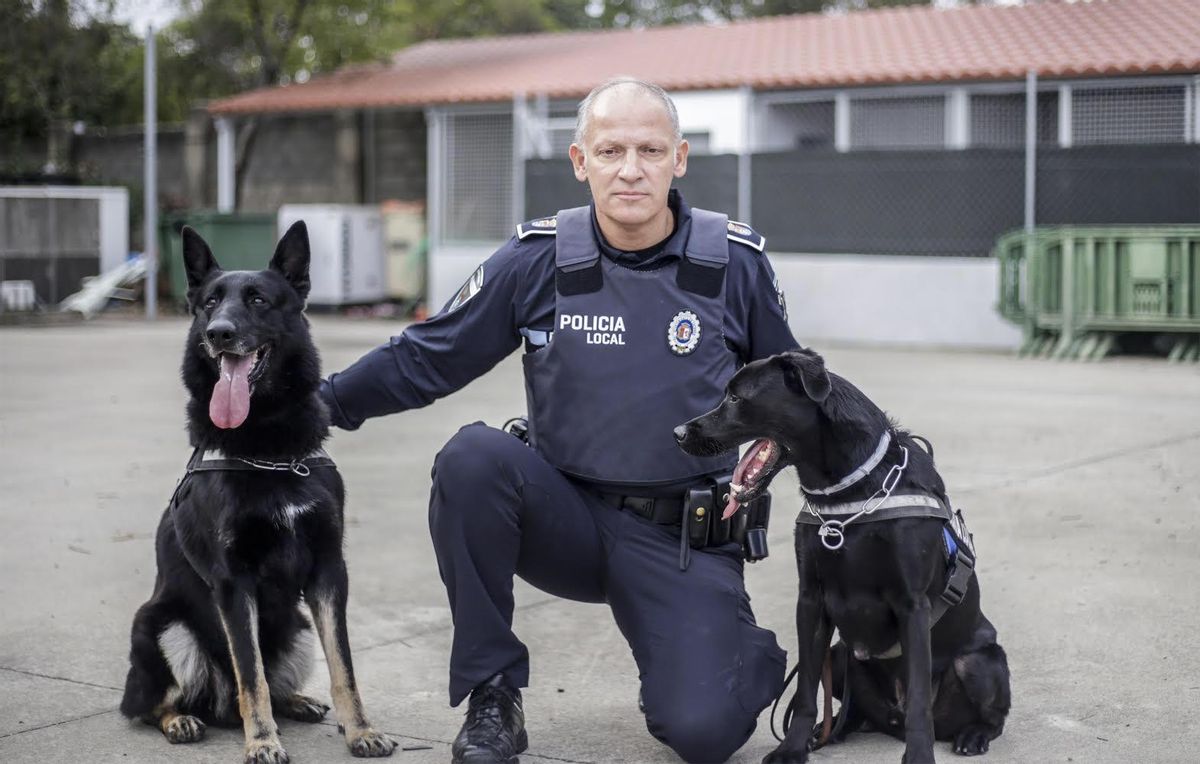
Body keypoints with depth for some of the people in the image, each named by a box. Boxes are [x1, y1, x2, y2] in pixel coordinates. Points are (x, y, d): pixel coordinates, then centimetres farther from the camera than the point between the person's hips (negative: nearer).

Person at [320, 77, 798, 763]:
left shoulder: (736, 261, -4)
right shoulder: (537, 260, -5)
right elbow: (428, 357, 2)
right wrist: (326, 401, -5)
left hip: (685, 538, -1)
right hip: (569, 517, 1)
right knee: (473, 457, -30)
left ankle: (756, 654, 20)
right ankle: (493, 696, -14)